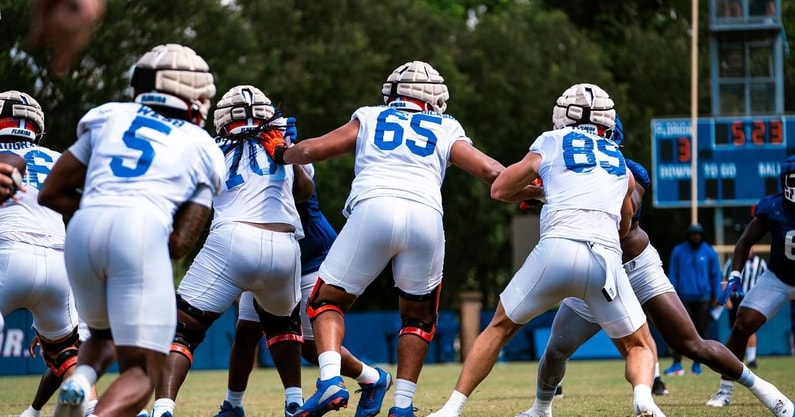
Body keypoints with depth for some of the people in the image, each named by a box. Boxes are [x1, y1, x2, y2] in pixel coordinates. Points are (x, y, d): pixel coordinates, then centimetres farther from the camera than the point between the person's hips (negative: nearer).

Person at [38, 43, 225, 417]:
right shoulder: (203, 151, 21)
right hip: (141, 232, -3)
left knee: (104, 334, 31)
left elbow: (51, 195, 25)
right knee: (141, 373, 0)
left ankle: (79, 380, -2)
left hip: (83, 231, 3)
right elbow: (178, 245, 12)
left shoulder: (108, 117, 25)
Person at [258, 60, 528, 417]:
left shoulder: (369, 119, 27)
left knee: (328, 300, 13)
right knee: (418, 316, 21)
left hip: (373, 210, -1)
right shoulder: (446, 130, 27)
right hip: (426, 216, 1)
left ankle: (330, 379, -10)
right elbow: (491, 172, 19)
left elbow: (309, 151, 22)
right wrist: (530, 190, 35)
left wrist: (280, 152, 42)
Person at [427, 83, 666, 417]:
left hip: (556, 249, -1)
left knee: (500, 328, 21)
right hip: (606, 257, 1)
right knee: (639, 347, 16)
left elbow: (499, 190, 27)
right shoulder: (623, 168, 28)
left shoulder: (551, 143, 20)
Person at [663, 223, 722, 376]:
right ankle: (677, 363, -9)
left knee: (700, 331, 5)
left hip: (703, 299, 0)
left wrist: (716, 296, 3)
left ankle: (697, 364, 14)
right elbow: (673, 274, 6)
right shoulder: (678, 252, 4)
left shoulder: (709, 253, 3)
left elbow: (715, 275, 7)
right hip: (684, 299, 0)